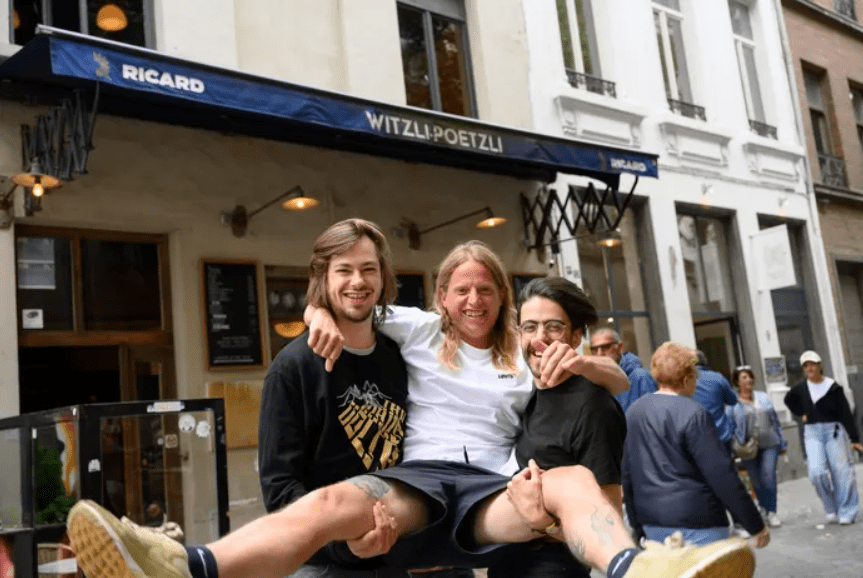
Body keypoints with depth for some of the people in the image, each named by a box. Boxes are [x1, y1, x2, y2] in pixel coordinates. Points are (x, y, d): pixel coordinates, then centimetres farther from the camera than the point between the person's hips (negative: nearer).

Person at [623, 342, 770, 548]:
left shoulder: (633, 412, 8)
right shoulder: (693, 414, -14)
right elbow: (722, 474, -16)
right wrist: (755, 525, -8)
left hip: (653, 526, 7)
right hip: (696, 523, -7)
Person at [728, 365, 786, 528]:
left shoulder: (763, 397, 8)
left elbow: (775, 420, 14)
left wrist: (781, 443, 13)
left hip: (769, 444, 2)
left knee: (768, 476, -9)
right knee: (756, 480, 6)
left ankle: (771, 511, 2)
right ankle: (764, 506, 29)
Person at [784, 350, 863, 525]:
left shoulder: (833, 387, -6)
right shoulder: (800, 388, 2)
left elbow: (845, 414, -6)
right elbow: (789, 401, 24)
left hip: (833, 430, -2)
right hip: (812, 433, 2)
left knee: (841, 470, -4)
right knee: (817, 471, -11)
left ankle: (847, 512, 6)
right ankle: (830, 508, 7)